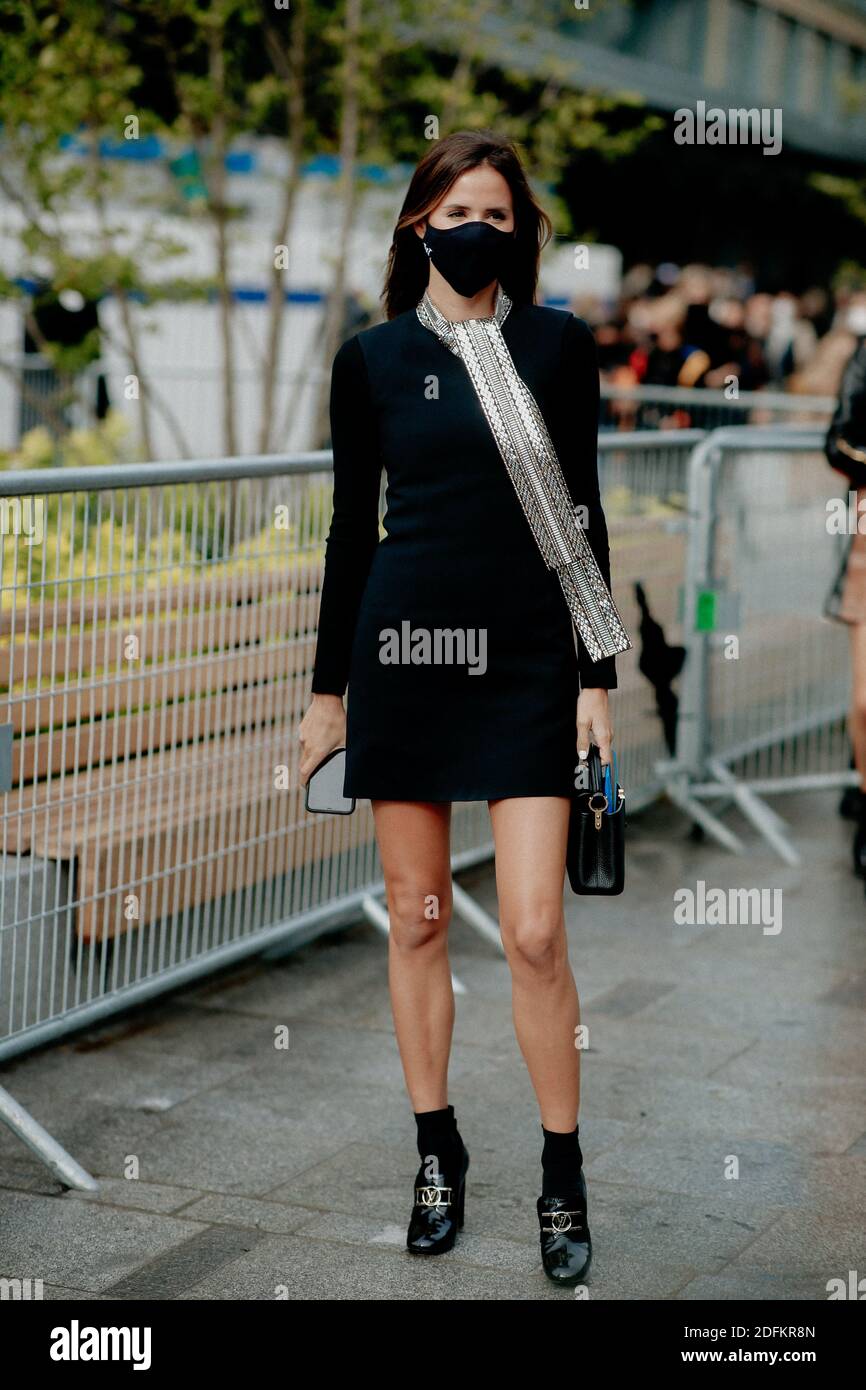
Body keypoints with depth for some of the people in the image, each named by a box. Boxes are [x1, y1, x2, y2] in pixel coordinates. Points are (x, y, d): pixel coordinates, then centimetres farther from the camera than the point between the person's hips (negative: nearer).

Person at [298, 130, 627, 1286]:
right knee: (415, 917, 8)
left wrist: (597, 676, -1)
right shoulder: (372, 358, 5)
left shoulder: (558, 345, 3)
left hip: (528, 657, -1)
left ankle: (563, 1176, 10)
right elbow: (353, 523, 9)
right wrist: (329, 688, 9)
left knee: (534, 931, -5)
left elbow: (583, 515, 4)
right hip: (403, 647, 2)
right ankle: (438, 1152, 23)